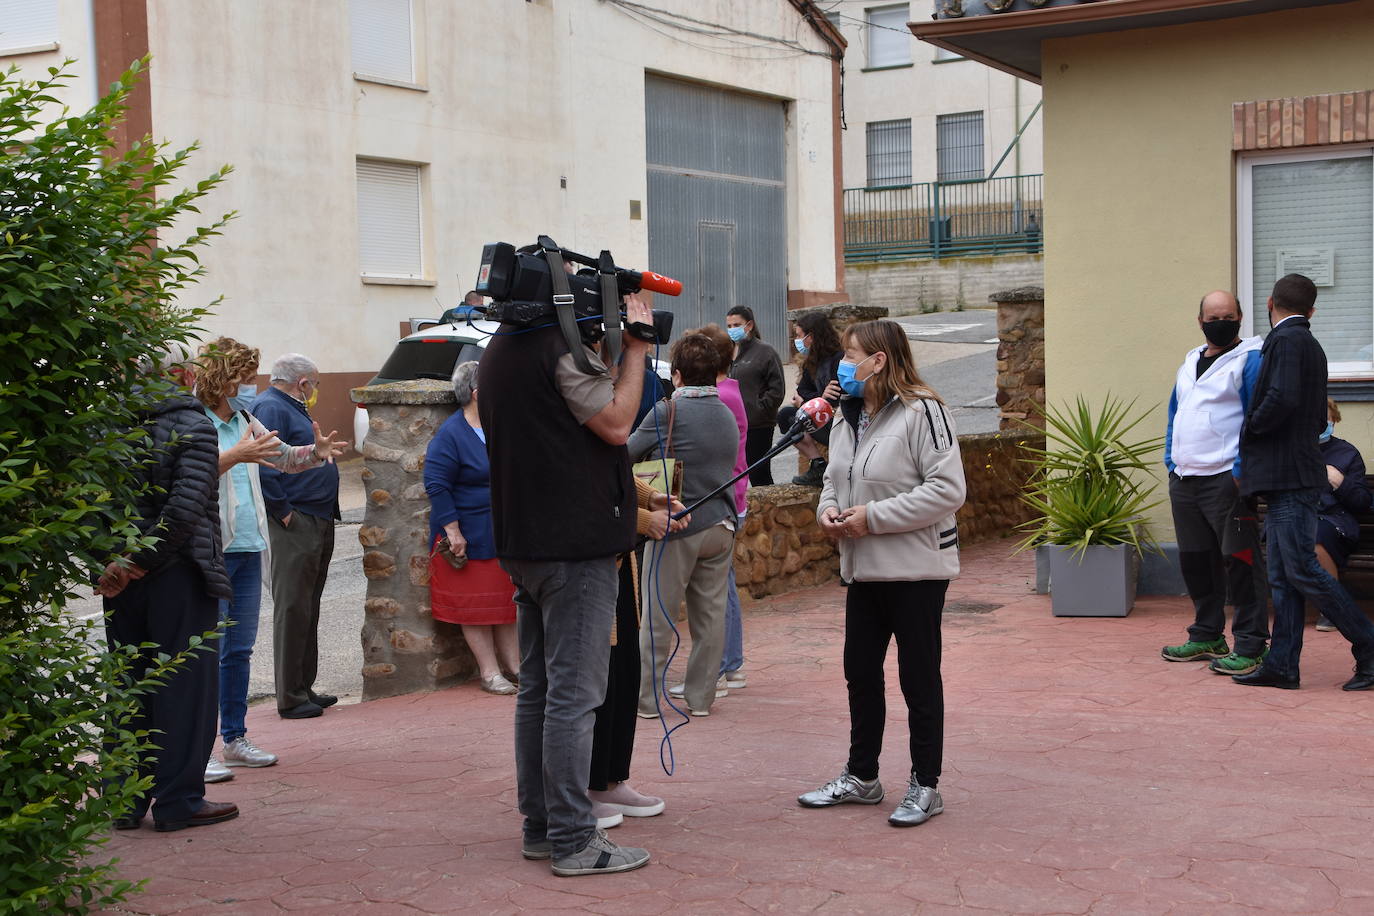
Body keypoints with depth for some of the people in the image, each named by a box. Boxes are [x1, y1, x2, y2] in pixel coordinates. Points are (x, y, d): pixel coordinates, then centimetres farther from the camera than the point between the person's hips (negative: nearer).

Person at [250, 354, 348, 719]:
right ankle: (290, 698, -2)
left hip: (318, 523, 11)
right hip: (294, 525, -11)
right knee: (293, 609, -6)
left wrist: (321, 449, 19)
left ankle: (304, 688, 23)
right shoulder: (270, 408, -12)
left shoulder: (290, 408, 21)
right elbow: (264, 464, -22)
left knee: (308, 608, 15)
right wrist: (284, 512, -21)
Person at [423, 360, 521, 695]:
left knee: (505, 597, 12)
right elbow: (436, 484, -17)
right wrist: (453, 532, -19)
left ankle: (513, 664, 20)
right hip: (472, 537, -7)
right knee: (475, 603, 1)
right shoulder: (451, 435, -15)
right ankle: (490, 672, 8)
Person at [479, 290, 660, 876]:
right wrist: (635, 349, -5)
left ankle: (540, 825, 21)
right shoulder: (563, 348, -15)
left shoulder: (498, 352, 14)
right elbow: (616, 424, -14)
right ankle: (573, 840, -2)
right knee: (573, 695, -6)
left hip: (524, 543, 10)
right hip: (577, 542, -9)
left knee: (537, 690, 14)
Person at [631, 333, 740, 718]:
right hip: (721, 524, 6)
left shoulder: (668, 411, -11)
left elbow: (627, 451, -3)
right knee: (710, 613, 9)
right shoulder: (727, 415, 9)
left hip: (678, 526, -6)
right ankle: (702, 696, 15)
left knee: (658, 615, 2)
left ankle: (646, 697, 7)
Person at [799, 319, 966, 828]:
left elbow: (947, 490, -21)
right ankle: (861, 776, 28)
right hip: (863, 568, 8)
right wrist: (828, 508, -1)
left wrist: (874, 516, -21)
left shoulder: (921, 413, -15)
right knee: (860, 672, 14)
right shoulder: (847, 418, 12)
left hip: (915, 569, -8)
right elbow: (835, 477, 23)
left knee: (919, 677, 2)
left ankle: (925, 786, 14)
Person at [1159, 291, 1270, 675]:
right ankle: (1207, 637, 27)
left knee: (1240, 561, -6)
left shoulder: (1250, 359, -5)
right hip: (1184, 480, 8)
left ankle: (1250, 647, -1)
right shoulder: (1190, 362, 19)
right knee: (1195, 560, 14)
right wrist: (1171, 462, 14)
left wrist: (1242, 472, -18)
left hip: (1227, 480, -8)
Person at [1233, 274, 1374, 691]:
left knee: (1302, 570, -8)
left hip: (1291, 476, -10)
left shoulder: (1287, 340, -10)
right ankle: (1281, 666, 8)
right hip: (1288, 476, 10)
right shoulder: (1310, 345, 19)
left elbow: (1283, 399, -24)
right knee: (1283, 576, 8)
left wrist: (1250, 429, -7)